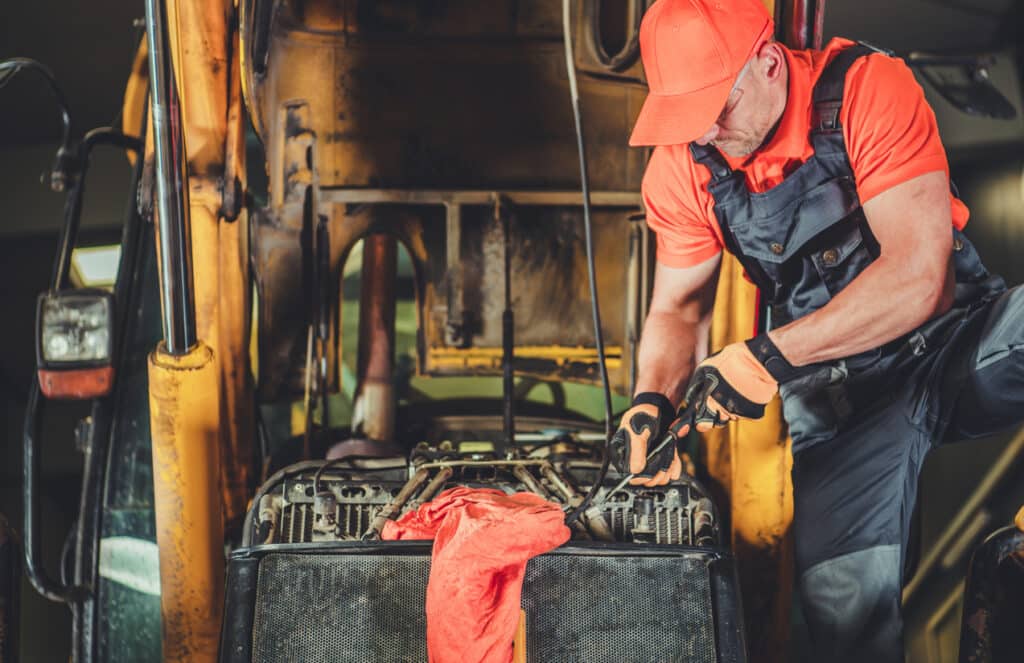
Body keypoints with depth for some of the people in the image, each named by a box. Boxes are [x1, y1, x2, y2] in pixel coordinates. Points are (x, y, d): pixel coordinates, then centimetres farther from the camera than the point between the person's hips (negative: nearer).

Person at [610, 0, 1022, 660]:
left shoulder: (868, 87, -18)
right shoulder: (681, 168, -5)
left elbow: (918, 274, -26)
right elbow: (678, 309, 6)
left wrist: (769, 356, -29)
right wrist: (652, 401, -15)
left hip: (952, 341, -2)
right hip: (838, 393, 2)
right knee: (844, 602, -16)